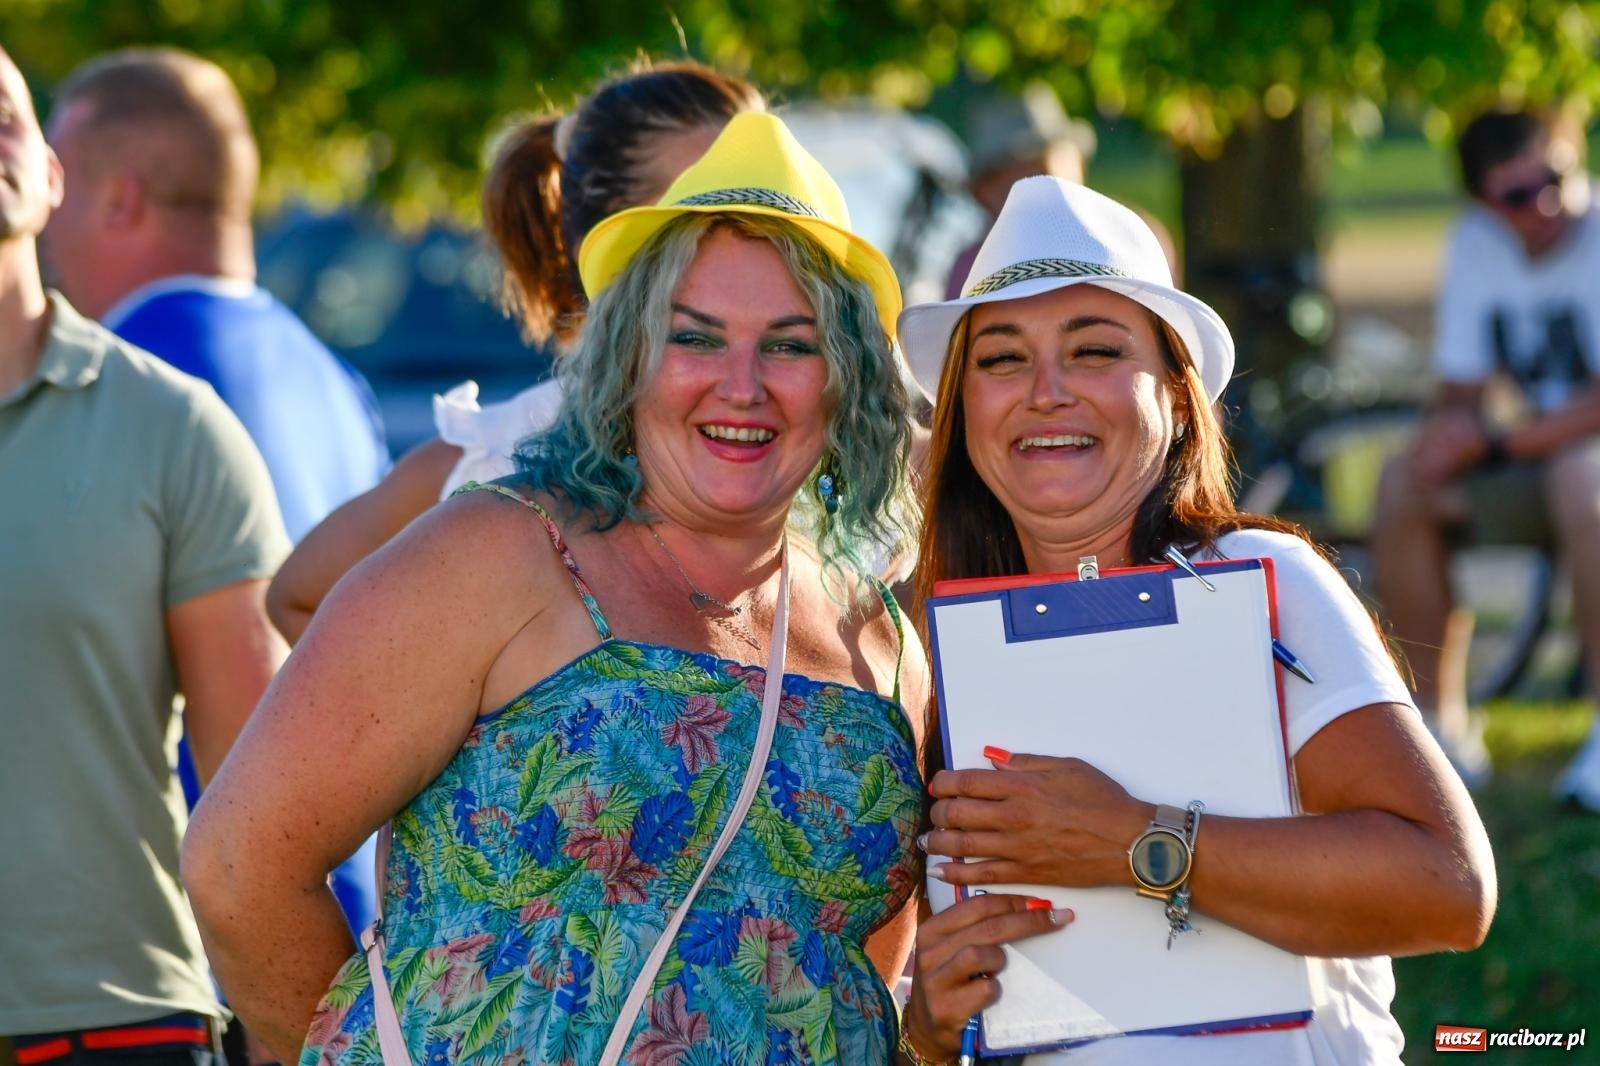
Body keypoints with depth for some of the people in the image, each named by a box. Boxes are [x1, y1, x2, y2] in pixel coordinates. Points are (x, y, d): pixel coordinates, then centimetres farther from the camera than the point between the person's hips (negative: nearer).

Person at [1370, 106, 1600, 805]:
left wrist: (1500, 442, -23)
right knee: (1400, 489, -16)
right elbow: (1461, 391, 4)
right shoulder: (1477, 243, 2)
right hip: (1540, 457, 6)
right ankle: (1442, 727, -6)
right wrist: (1446, 441, -19)